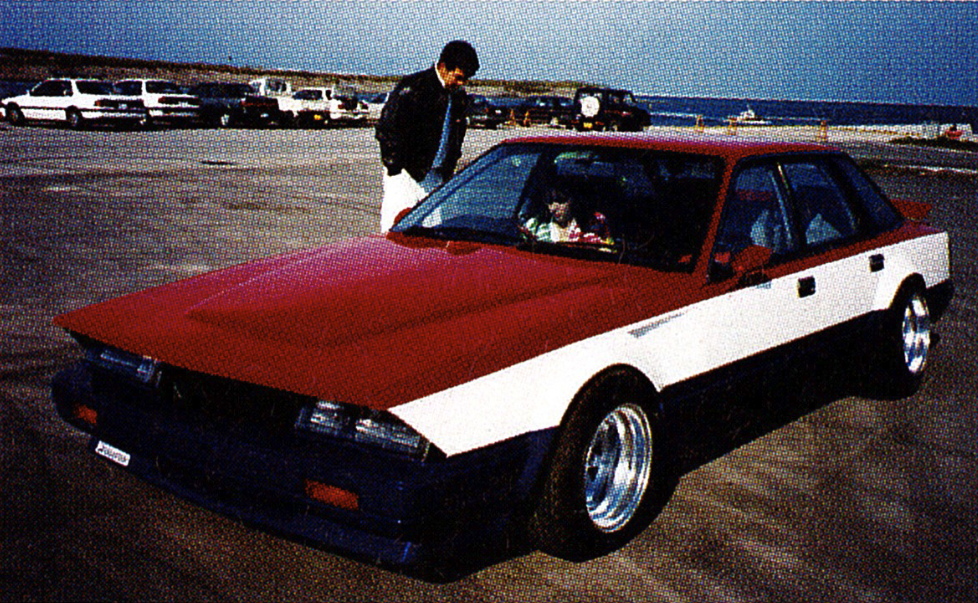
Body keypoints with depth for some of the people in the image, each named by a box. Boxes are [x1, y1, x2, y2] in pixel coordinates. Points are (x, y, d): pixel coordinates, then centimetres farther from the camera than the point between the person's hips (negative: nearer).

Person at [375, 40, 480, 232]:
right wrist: (396, 169, -12)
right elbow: (386, 131, -11)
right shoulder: (411, 88, -12)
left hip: (437, 178, 6)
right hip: (406, 174, -5)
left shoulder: (459, 96, 9)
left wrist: (448, 171, 13)